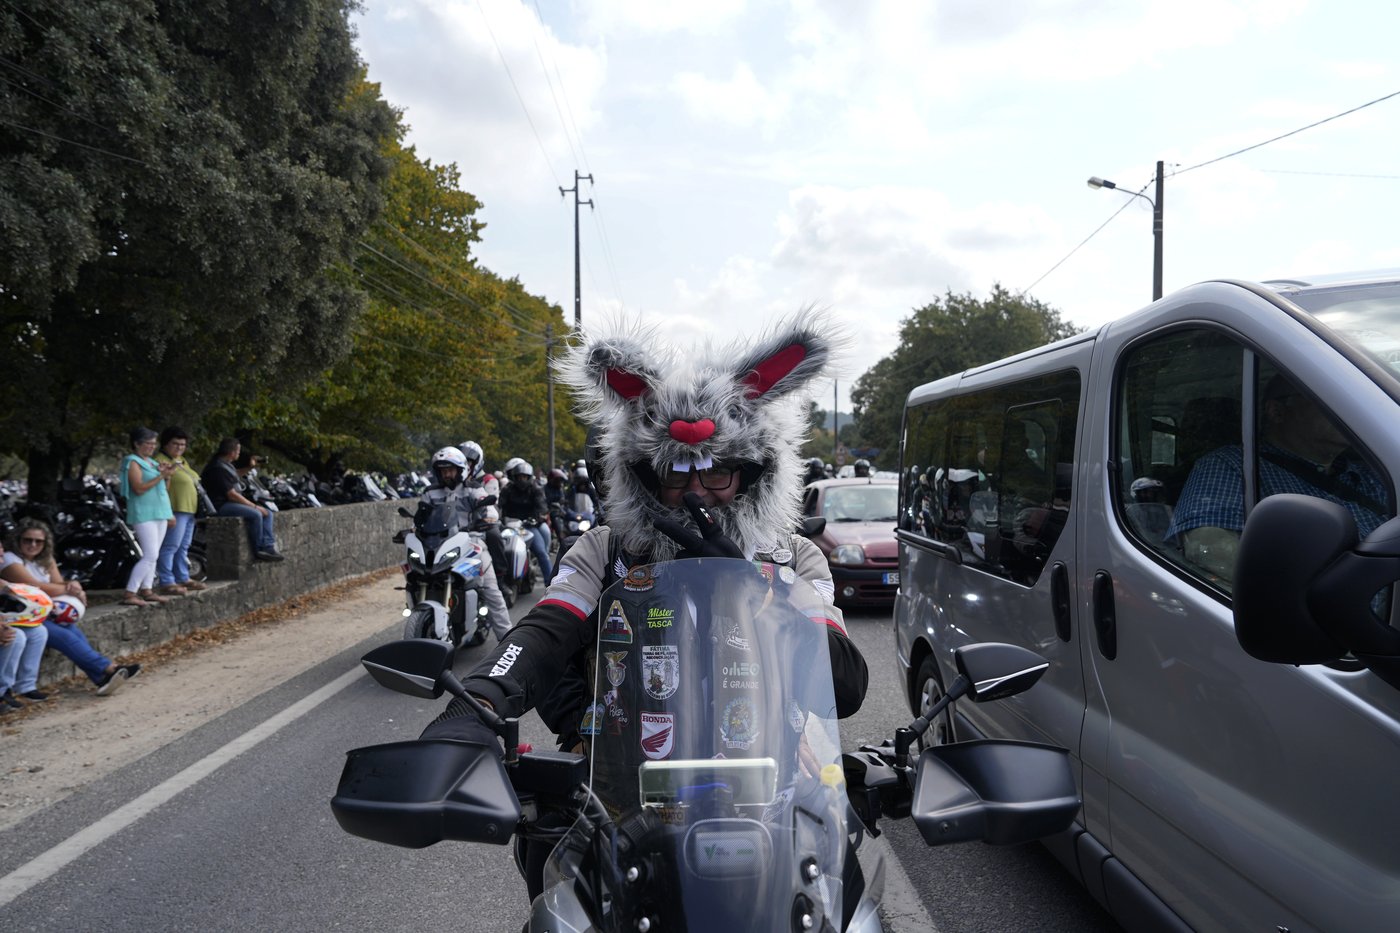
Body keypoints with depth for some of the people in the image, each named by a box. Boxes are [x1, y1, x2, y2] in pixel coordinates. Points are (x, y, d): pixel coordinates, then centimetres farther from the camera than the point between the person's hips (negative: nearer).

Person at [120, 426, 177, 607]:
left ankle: (147, 591, 13)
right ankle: (129, 595, -14)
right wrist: (161, 476, -21)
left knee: (152, 555, 9)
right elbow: (139, 488, -20)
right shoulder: (133, 462, -8)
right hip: (144, 514, -9)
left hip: (159, 513, 9)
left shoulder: (151, 461, 18)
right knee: (150, 556, -15)